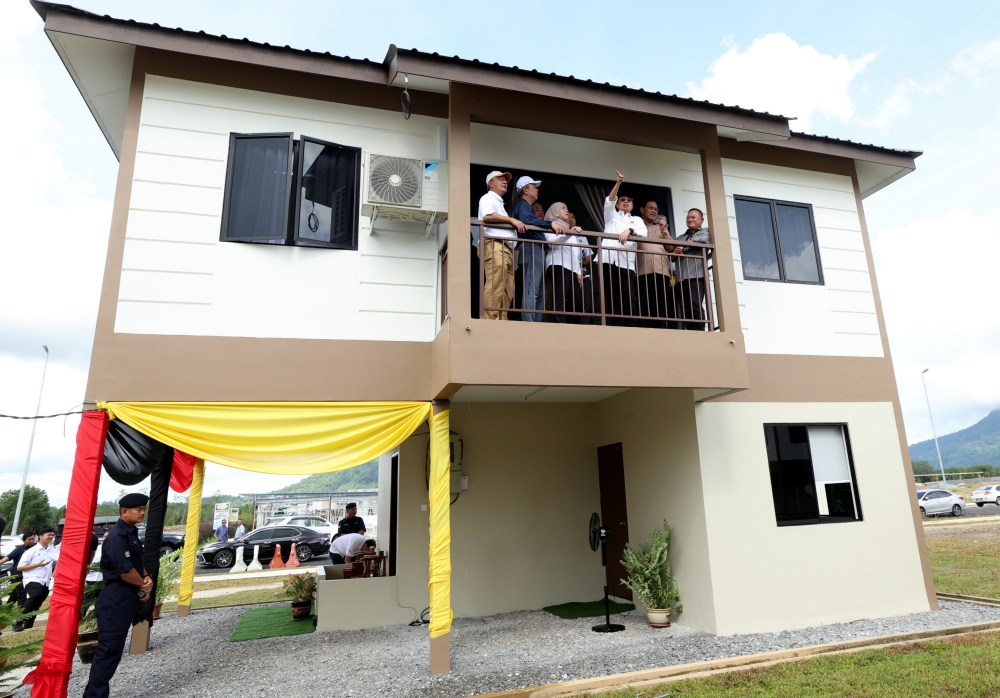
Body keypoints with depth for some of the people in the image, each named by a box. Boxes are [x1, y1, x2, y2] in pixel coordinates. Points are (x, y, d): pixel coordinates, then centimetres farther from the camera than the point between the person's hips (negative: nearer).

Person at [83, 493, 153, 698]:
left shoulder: (131, 533, 12)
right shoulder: (117, 537, -19)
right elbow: (125, 571, -23)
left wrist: (147, 578, -2)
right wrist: (143, 585, -6)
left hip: (125, 598, 10)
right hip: (116, 599, -10)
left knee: (113, 649, 17)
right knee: (109, 650, -5)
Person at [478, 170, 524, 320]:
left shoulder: (499, 203, 35)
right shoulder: (488, 198, 5)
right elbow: (487, 216, -15)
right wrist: (512, 220, -10)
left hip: (506, 249, 10)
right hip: (494, 246, -10)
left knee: (507, 291, 0)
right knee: (495, 288, -19)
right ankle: (490, 321, -23)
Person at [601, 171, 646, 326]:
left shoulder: (637, 220, 24)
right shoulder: (612, 215, 24)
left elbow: (643, 233, 4)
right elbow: (609, 201, 4)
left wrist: (629, 231, -16)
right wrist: (618, 183, -7)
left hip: (627, 262, 1)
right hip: (609, 260, 0)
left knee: (630, 296, -9)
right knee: (611, 296, -6)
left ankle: (633, 326, -10)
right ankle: (612, 326, -6)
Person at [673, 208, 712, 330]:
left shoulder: (706, 232, 19)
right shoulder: (679, 238, 31)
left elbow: (703, 240, -5)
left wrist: (684, 247, 1)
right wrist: (675, 252, 0)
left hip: (696, 275, -4)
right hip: (681, 277, 4)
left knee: (695, 305, -19)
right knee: (685, 310, -7)